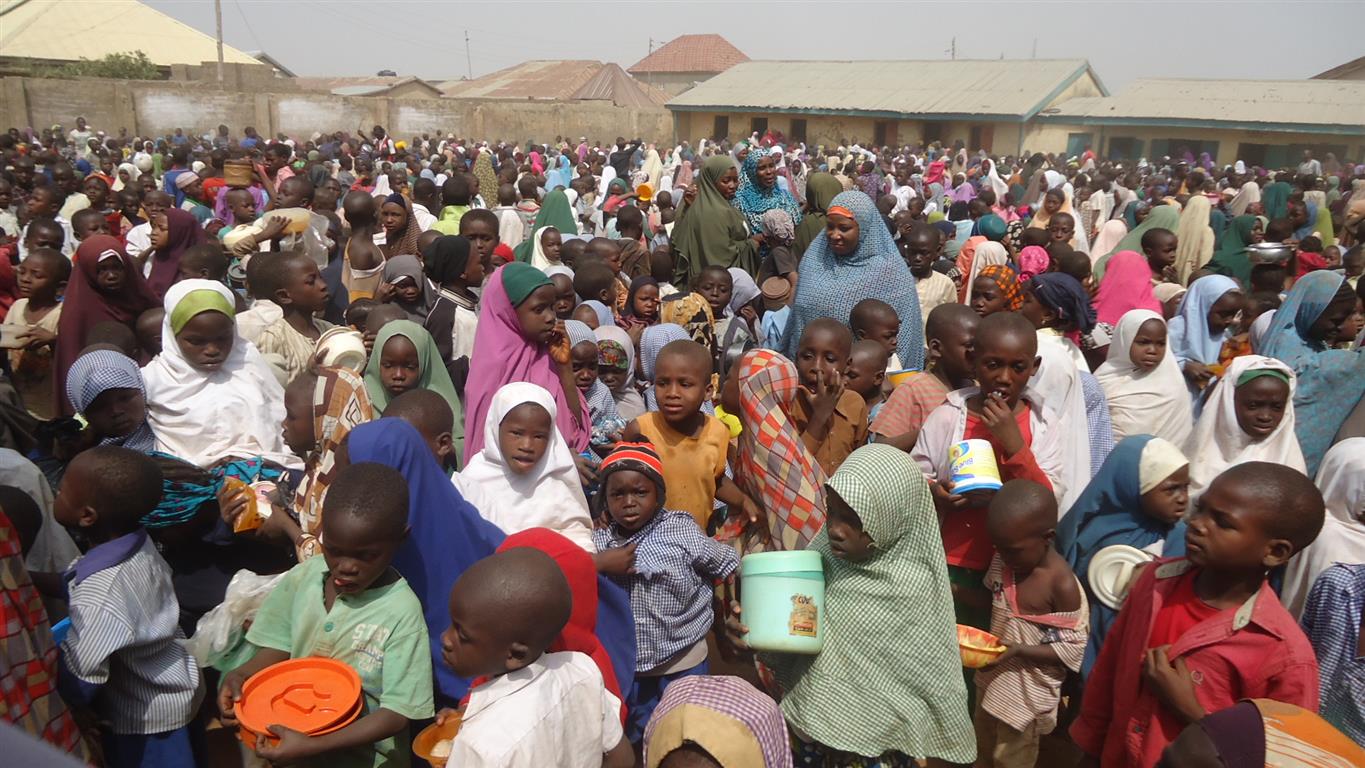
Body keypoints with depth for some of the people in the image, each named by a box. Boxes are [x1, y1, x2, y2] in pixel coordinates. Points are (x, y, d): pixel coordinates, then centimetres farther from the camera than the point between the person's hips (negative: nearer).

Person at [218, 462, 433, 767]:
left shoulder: (401, 611, -20)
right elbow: (279, 647, 9)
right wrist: (241, 675, -10)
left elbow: (398, 713, -18)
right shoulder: (303, 577, -6)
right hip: (291, 735, 5)